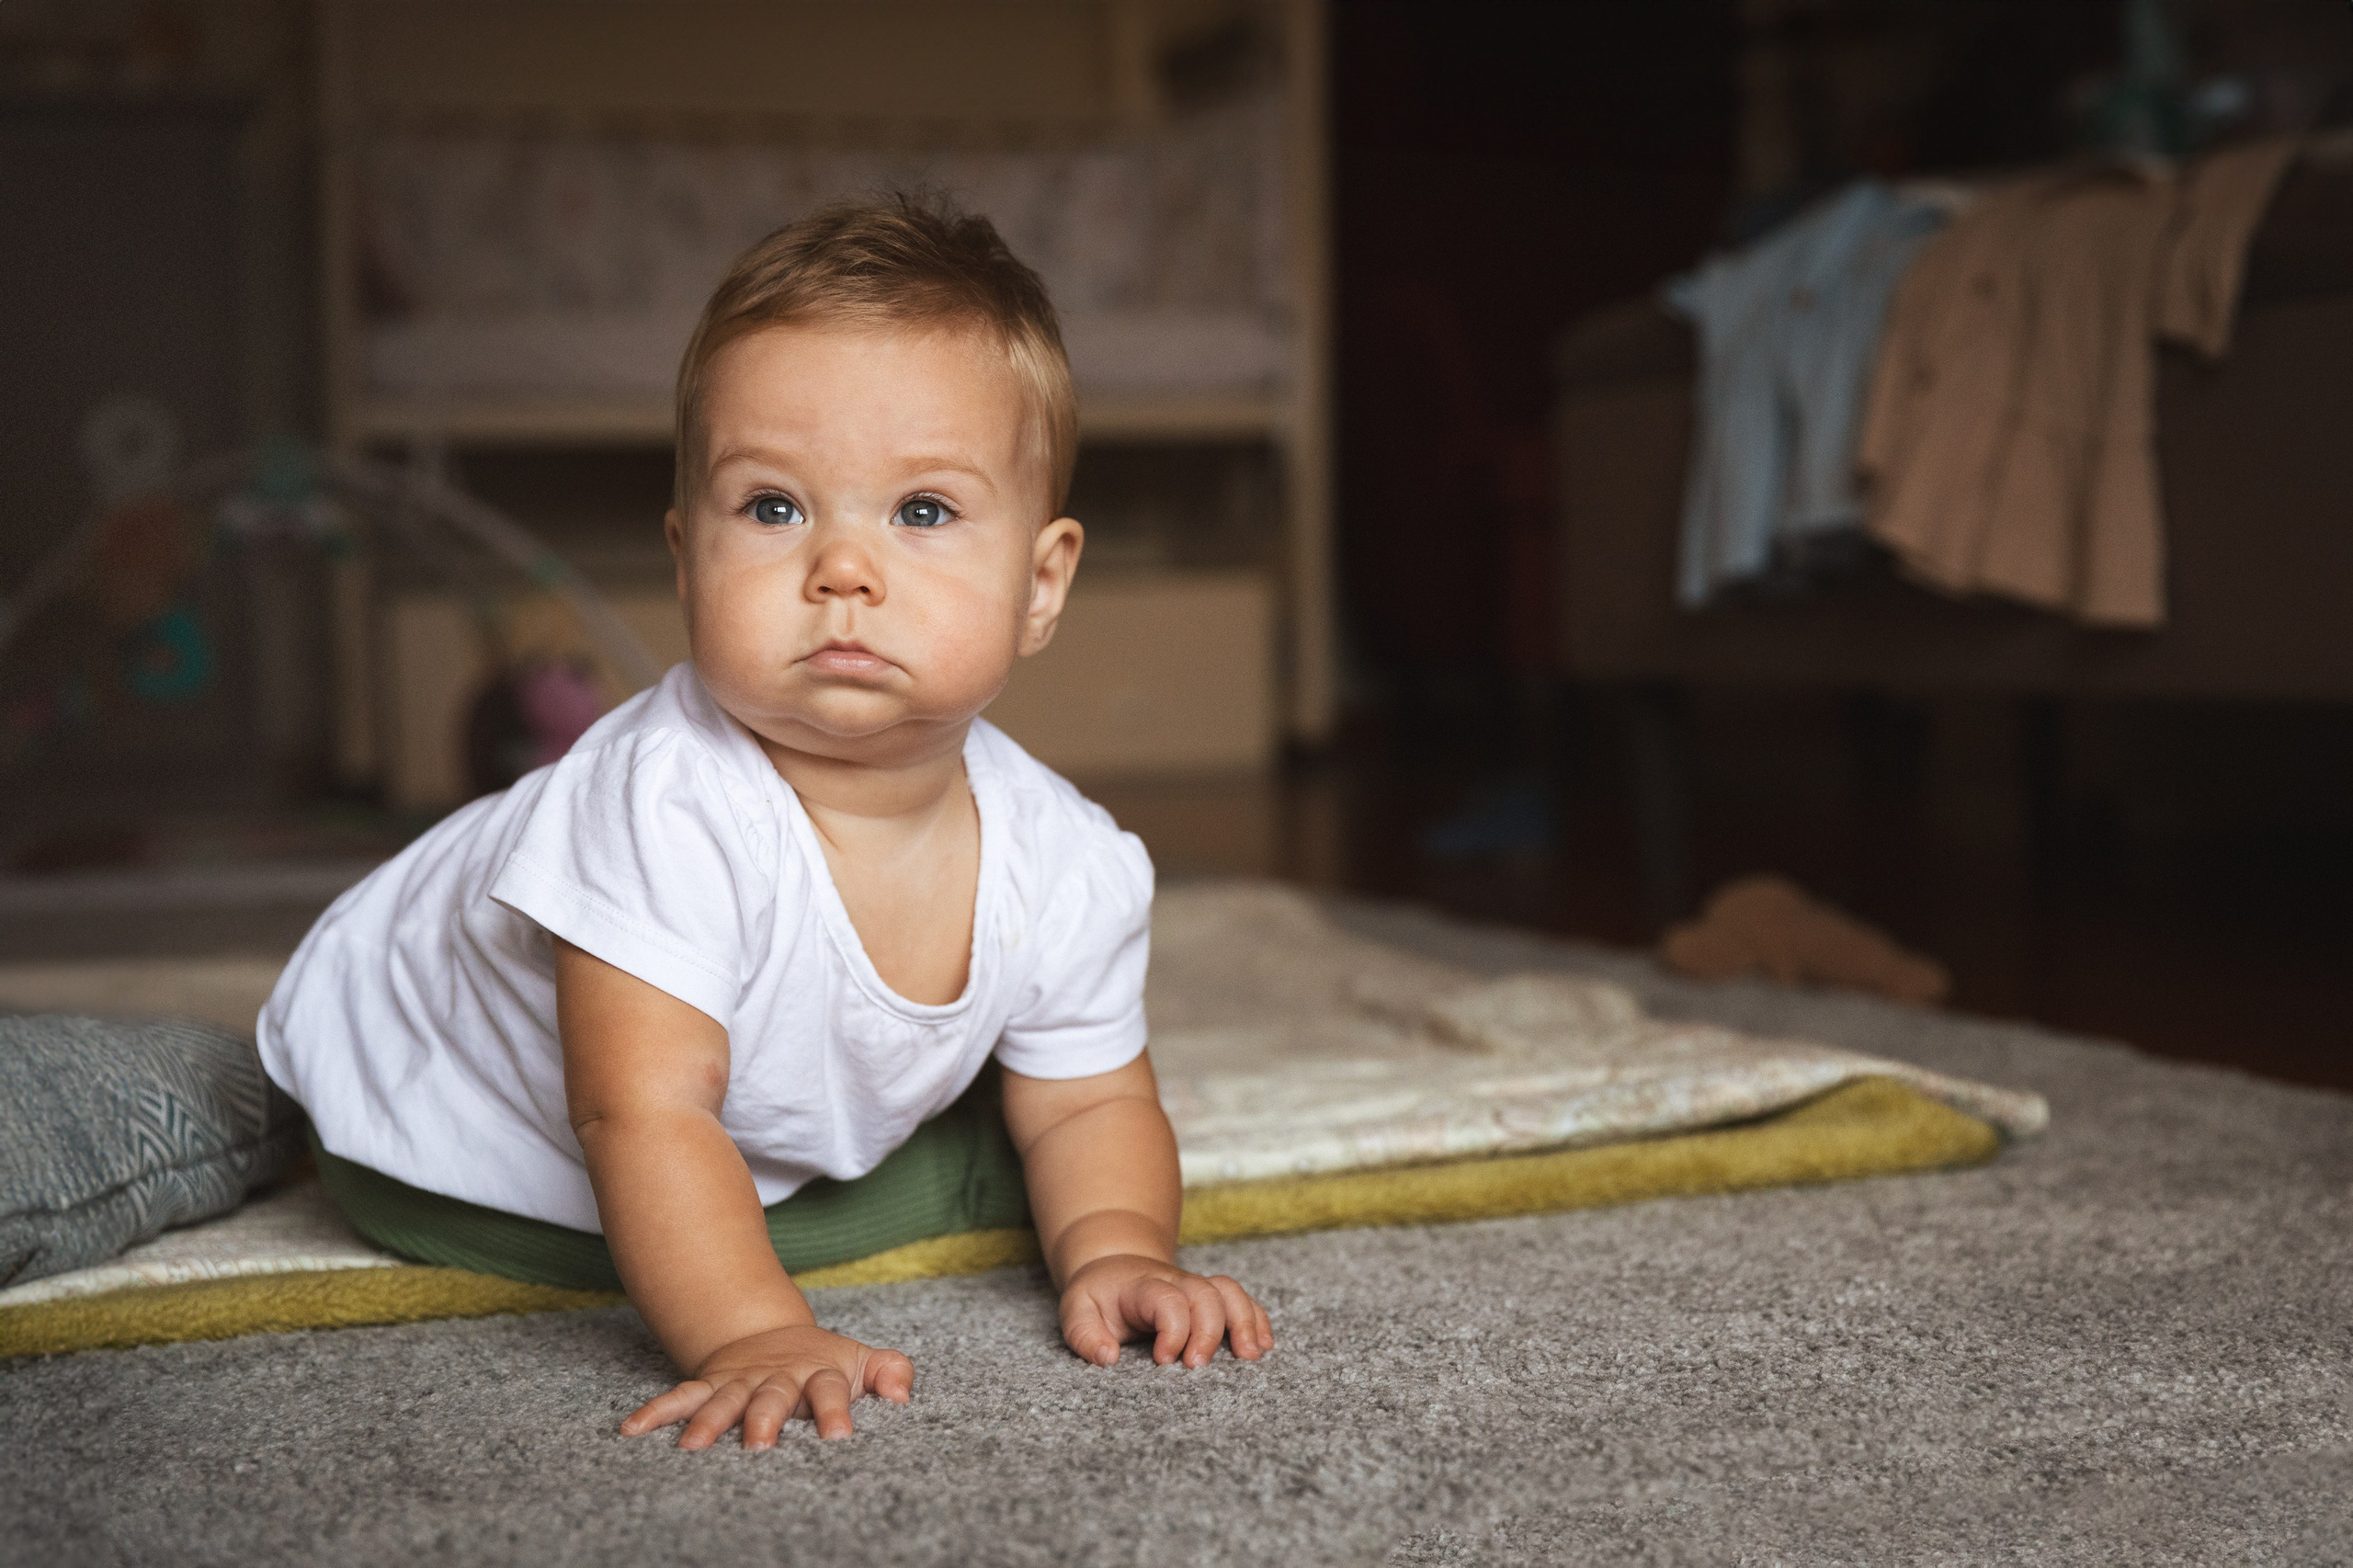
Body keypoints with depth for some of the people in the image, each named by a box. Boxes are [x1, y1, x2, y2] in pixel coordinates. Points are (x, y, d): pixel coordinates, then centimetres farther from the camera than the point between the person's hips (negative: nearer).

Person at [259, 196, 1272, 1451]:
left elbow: (1087, 1105, -10)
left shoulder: (1066, 864, -25)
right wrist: (753, 1336, -54)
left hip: (804, 1128, 3)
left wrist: (1111, 1253, -29)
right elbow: (644, 1116, -45)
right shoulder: (666, 809, -44)